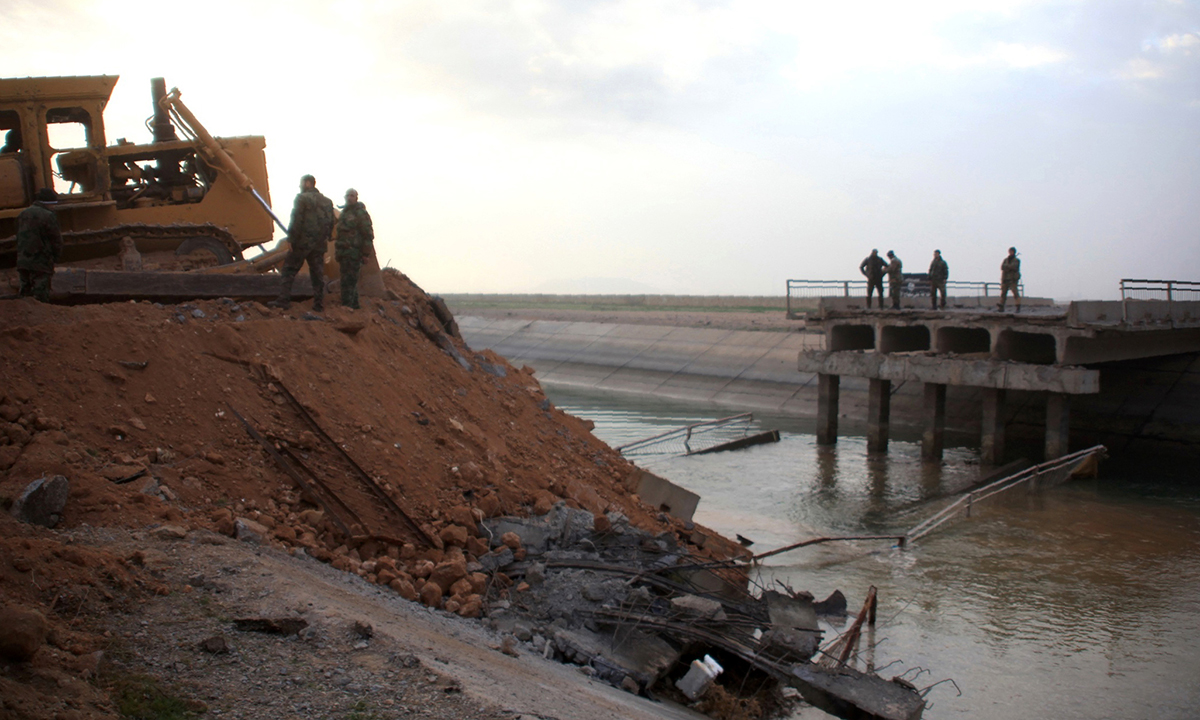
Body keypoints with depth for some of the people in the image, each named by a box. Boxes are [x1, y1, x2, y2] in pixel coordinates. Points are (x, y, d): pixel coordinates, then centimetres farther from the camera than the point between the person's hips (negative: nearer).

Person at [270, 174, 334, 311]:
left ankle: (284, 300, -7)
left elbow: (296, 220, -13)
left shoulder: (302, 198, -6)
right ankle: (319, 304, 6)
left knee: (289, 270, -1)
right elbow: (331, 223, 16)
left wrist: (290, 239, -10)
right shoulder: (327, 201, 14)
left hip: (303, 241, -6)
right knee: (318, 273, 8)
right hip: (319, 244, 6)